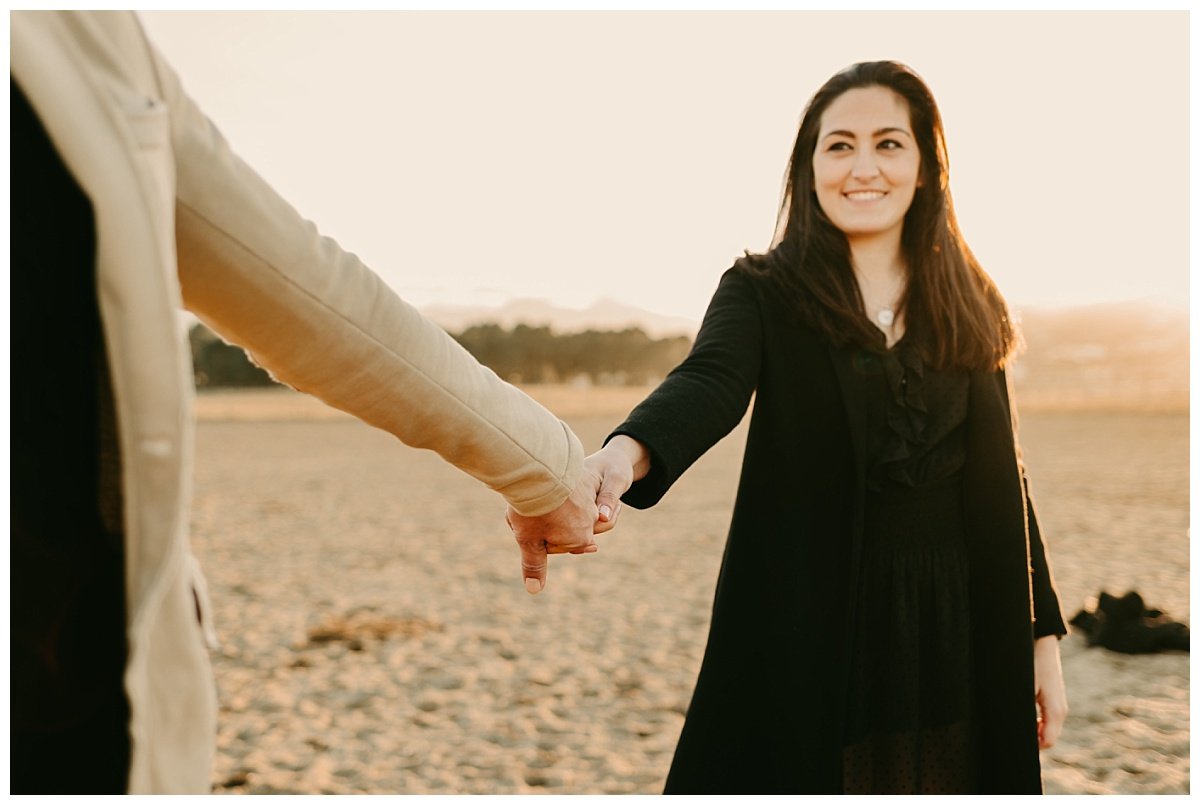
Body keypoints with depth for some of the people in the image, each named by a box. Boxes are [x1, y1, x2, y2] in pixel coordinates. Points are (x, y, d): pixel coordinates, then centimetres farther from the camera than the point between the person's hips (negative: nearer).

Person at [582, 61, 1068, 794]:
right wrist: (626, 452, -46)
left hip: (951, 635, 3)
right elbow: (708, 385, -24)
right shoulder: (762, 293, -4)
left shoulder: (968, 309, 7)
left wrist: (1042, 637, 7)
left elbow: (1003, 484, 9)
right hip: (806, 630, -3)